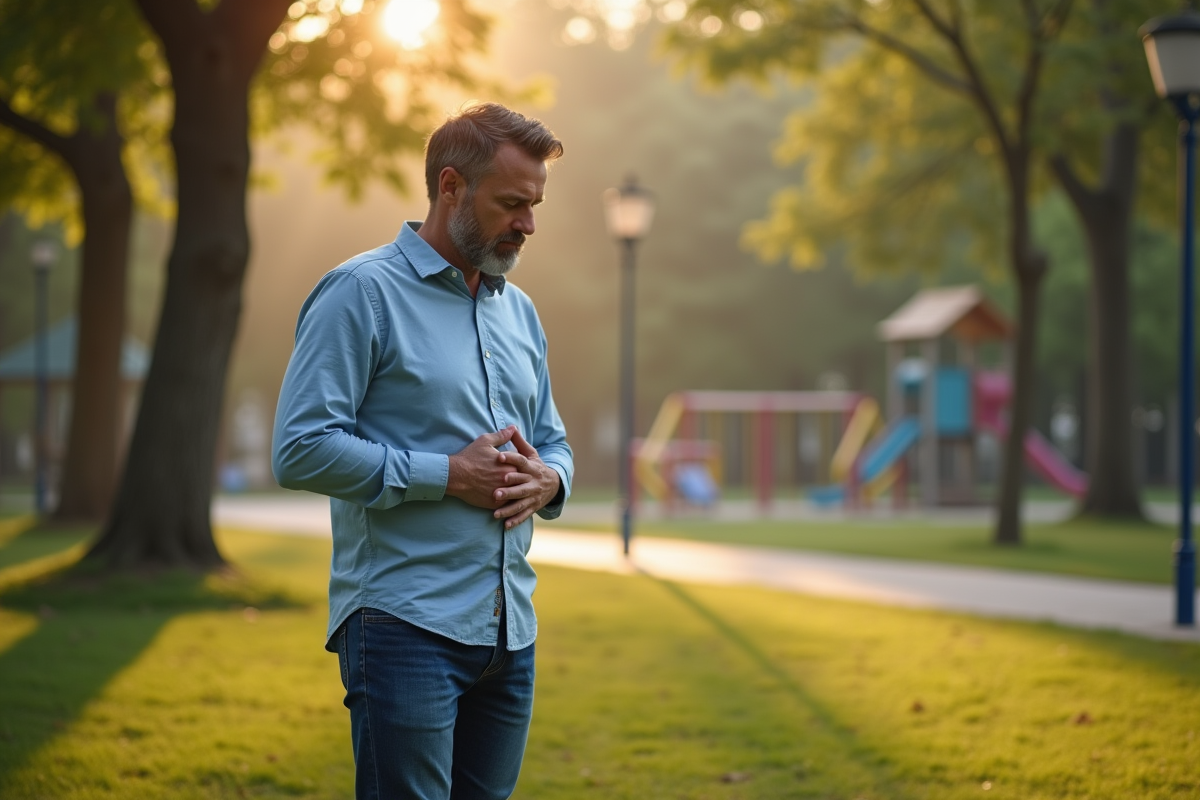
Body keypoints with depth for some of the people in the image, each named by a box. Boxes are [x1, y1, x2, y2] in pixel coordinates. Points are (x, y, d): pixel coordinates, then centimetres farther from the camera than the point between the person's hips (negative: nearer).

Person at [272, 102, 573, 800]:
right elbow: (302, 450, -15)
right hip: (406, 628, -7)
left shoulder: (519, 310, 18)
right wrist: (447, 475, -15)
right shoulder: (363, 293, -6)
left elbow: (554, 444, 24)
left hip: (510, 631, 7)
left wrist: (547, 480, 0)